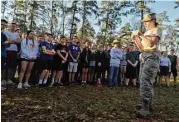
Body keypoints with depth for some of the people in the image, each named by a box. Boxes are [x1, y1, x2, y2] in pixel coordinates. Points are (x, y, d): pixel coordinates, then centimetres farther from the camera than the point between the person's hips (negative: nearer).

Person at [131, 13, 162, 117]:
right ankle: (148, 104, 24)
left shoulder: (156, 30, -2)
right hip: (144, 57, 9)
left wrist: (140, 34, -15)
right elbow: (141, 48, 18)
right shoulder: (146, 32, 21)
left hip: (151, 57, -9)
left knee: (145, 82, -17)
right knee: (146, 82, 12)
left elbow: (151, 44, -20)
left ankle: (145, 109, -15)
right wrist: (135, 39, 6)